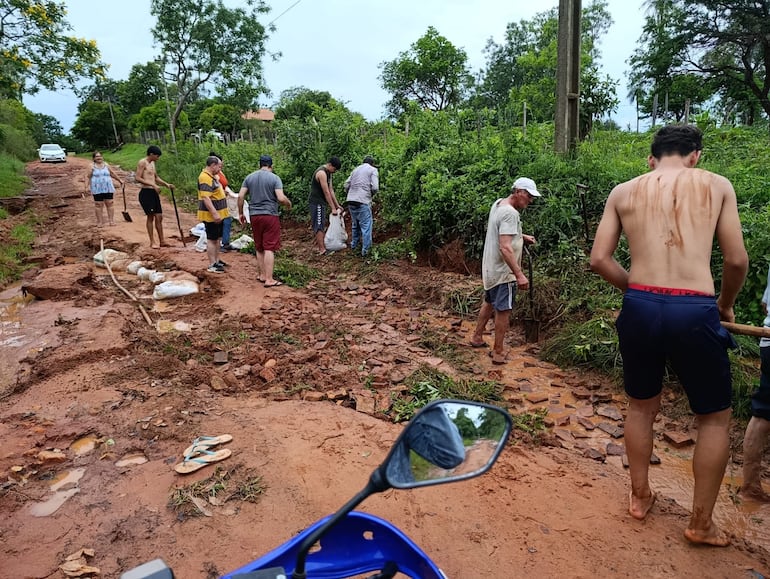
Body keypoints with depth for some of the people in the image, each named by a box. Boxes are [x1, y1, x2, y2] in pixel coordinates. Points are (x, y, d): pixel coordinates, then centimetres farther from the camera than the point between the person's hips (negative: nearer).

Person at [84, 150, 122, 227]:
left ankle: (111, 220, 11)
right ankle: (100, 221, 8)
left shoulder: (106, 165, 7)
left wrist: (119, 180, 24)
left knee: (110, 203, 3)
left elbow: (113, 174, 18)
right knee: (98, 205, 1)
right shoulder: (92, 167, 0)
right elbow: (87, 177, 1)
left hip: (108, 189, 2)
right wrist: (87, 187, -7)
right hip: (97, 190, -2)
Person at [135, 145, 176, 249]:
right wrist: (153, 185, -23)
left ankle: (162, 241, 13)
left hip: (154, 193, 8)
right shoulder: (142, 162, -9)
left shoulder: (152, 163, 17)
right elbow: (138, 178, -17)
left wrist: (166, 184, 13)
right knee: (151, 217, -3)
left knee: (159, 217, 7)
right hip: (146, 192, -8)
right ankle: (152, 242, 6)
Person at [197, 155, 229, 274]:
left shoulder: (212, 176, 14)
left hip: (218, 214, 10)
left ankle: (217, 260, 27)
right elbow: (206, 197, -26)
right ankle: (212, 265, 2)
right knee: (211, 239, -4)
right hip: (211, 215, -10)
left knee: (217, 238, 17)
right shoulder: (205, 177, -19)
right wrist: (214, 213, -30)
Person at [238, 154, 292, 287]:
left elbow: (240, 196, 3)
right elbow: (281, 198, -15)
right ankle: (269, 279, -4)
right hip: (270, 215, -4)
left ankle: (261, 275, 22)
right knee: (269, 248, -3)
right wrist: (289, 204, 5)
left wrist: (240, 213, 13)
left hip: (254, 216, 4)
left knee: (259, 248, 15)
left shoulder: (249, 177, 7)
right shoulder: (275, 178, -5)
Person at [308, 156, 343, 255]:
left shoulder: (328, 173, 10)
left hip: (320, 202, 10)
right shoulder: (321, 173, -20)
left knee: (317, 225, 14)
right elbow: (326, 192, -22)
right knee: (319, 225, -9)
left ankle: (318, 246, 22)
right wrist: (333, 208, -20)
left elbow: (331, 190, 12)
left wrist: (337, 205, 10)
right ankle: (322, 250, -8)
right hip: (316, 202, -10)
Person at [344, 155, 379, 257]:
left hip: (351, 201, 6)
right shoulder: (373, 170, 3)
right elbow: (375, 187, -9)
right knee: (366, 226, 0)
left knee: (355, 224, 23)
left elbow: (346, 185, 14)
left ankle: (354, 244, 34)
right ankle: (365, 250, -1)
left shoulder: (356, 169, 19)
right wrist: (371, 194, 11)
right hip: (363, 202, -6)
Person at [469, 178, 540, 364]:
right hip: (503, 271, -10)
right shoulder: (510, 213, -23)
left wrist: (521, 237, 16)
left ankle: (477, 337, 36)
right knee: (503, 310, 0)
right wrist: (519, 274, -32)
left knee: (489, 303, 23)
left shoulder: (498, 204, 7)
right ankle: (498, 352, 9)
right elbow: (505, 248, -31)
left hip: (491, 268, 10)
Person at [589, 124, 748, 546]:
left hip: (640, 307, 2)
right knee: (715, 417, 19)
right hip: (693, 311, -2)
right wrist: (725, 304, 22)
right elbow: (737, 260, 5)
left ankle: (639, 496, 37)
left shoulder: (624, 191, 10)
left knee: (642, 406, 23)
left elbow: (598, 259, 4)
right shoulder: (716, 185, 7)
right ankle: (701, 523, 28)